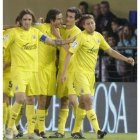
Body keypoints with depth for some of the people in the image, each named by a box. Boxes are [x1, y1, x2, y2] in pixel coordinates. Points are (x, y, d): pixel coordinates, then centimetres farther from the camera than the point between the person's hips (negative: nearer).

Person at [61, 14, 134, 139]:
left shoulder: (98, 36, 7)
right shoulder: (81, 37, -12)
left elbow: (110, 51, 16)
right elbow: (70, 54, -14)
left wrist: (126, 59, 9)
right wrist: (64, 72, -19)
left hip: (91, 73, 7)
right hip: (80, 72, -7)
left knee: (83, 103, 11)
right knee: (88, 100, -15)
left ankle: (76, 131, 20)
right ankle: (97, 130, -21)